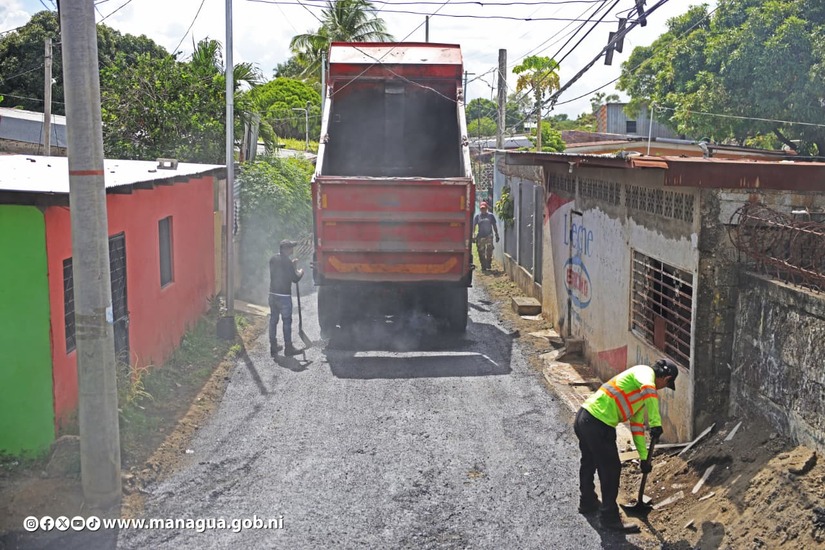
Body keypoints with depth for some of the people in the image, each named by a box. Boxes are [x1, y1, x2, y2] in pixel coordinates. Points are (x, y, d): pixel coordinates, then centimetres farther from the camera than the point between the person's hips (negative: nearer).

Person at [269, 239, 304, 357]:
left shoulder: (273, 259, 7)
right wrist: (300, 272, 8)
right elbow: (295, 279, -11)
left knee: (273, 320, 11)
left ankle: (273, 347, 15)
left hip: (272, 294, 7)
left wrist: (292, 266, 19)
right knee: (287, 321, 1)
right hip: (284, 296, -7)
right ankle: (288, 347, 4)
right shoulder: (287, 261, -14)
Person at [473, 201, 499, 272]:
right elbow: (474, 226, 6)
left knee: (489, 251, -10)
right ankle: (483, 267, 10)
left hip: (489, 236, -1)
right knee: (481, 252, 2)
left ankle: (489, 265, 3)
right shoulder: (477, 216, 7)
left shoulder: (490, 215, 8)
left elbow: (494, 226, 12)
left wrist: (497, 235, 9)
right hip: (480, 236, 1)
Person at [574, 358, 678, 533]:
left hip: (584, 418, 10)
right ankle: (610, 517, 14)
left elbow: (637, 425, 26)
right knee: (611, 469, 2)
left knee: (589, 463, 27)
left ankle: (588, 503, 47)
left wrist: (644, 457, 27)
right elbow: (649, 389, -29)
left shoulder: (642, 394, 23)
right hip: (598, 425, -10)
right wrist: (656, 423, -29)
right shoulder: (645, 371, -4)